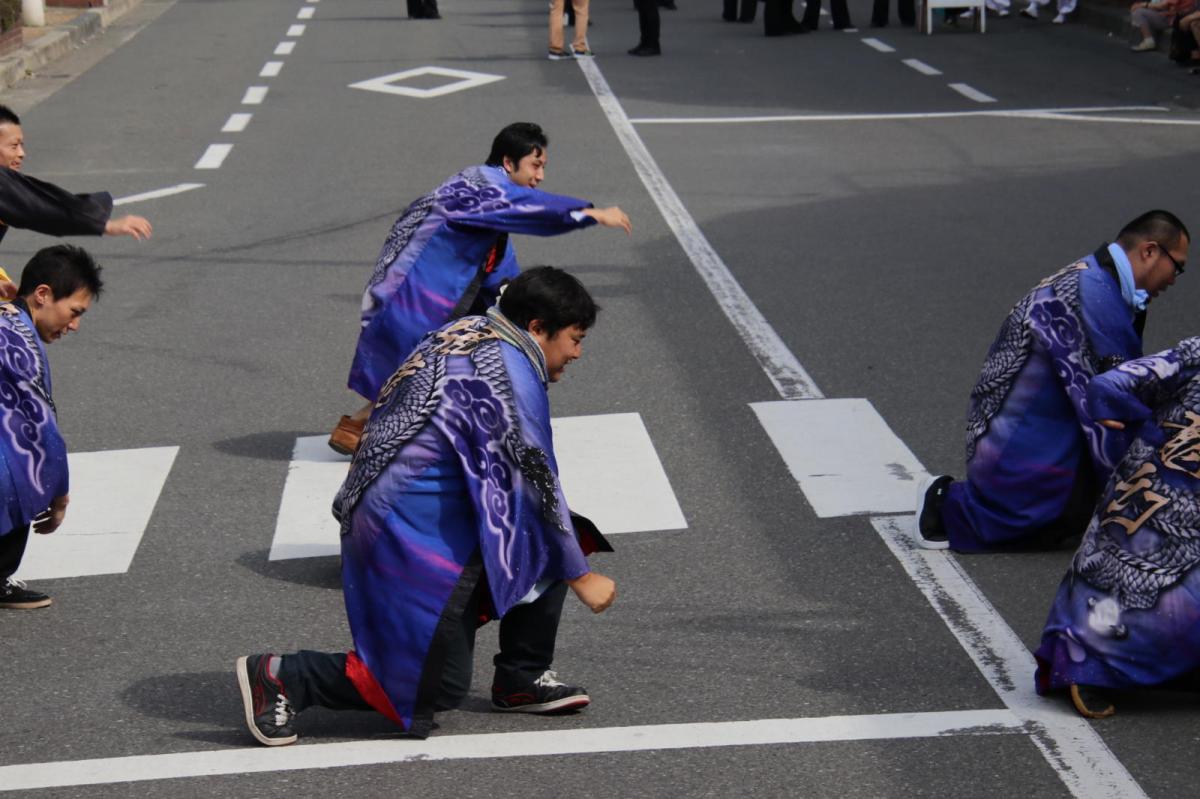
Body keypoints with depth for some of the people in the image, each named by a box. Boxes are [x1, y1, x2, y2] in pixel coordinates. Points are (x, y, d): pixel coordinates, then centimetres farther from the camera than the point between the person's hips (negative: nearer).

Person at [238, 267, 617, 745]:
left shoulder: (470, 337, 14)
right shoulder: (511, 365, -14)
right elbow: (538, 485, -13)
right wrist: (581, 577, -5)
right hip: (419, 530, -10)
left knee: (545, 543, 10)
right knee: (439, 687, -2)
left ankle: (521, 679, 13)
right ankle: (280, 678, 0)